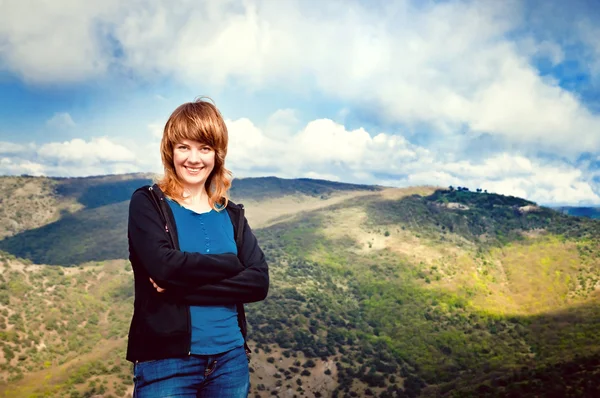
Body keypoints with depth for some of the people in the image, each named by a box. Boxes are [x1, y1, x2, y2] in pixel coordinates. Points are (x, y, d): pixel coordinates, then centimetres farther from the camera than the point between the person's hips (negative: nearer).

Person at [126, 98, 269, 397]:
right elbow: (164, 265, -20)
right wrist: (230, 263, -9)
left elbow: (258, 282, -6)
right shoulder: (147, 203, -3)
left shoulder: (231, 215, 6)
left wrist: (182, 288, -16)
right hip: (166, 361, -3)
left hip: (230, 358, 4)